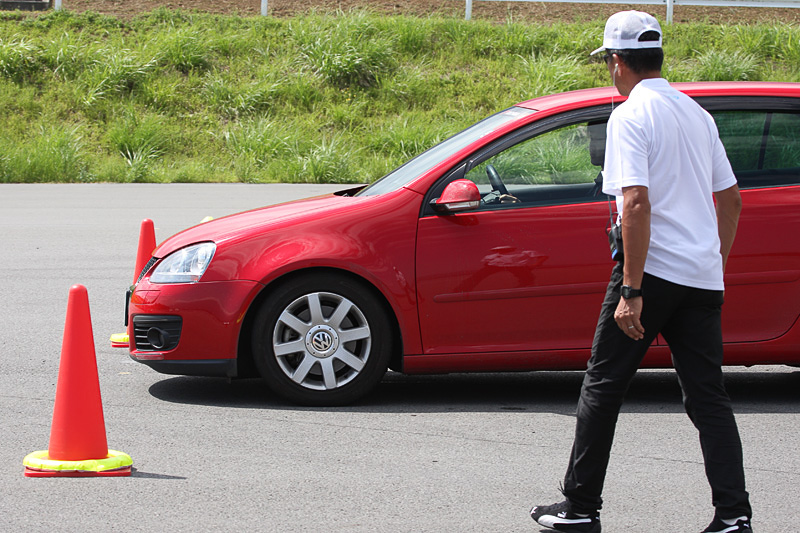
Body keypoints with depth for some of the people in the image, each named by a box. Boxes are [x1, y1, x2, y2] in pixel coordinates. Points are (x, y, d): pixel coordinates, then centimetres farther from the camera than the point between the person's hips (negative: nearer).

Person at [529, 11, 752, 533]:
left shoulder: (631, 115, -9)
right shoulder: (697, 113, 14)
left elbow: (637, 203, -19)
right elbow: (731, 199, 19)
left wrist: (631, 290, -20)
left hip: (654, 270, -6)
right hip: (704, 276, 7)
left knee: (603, 387, 5)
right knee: (709, 396, 6)